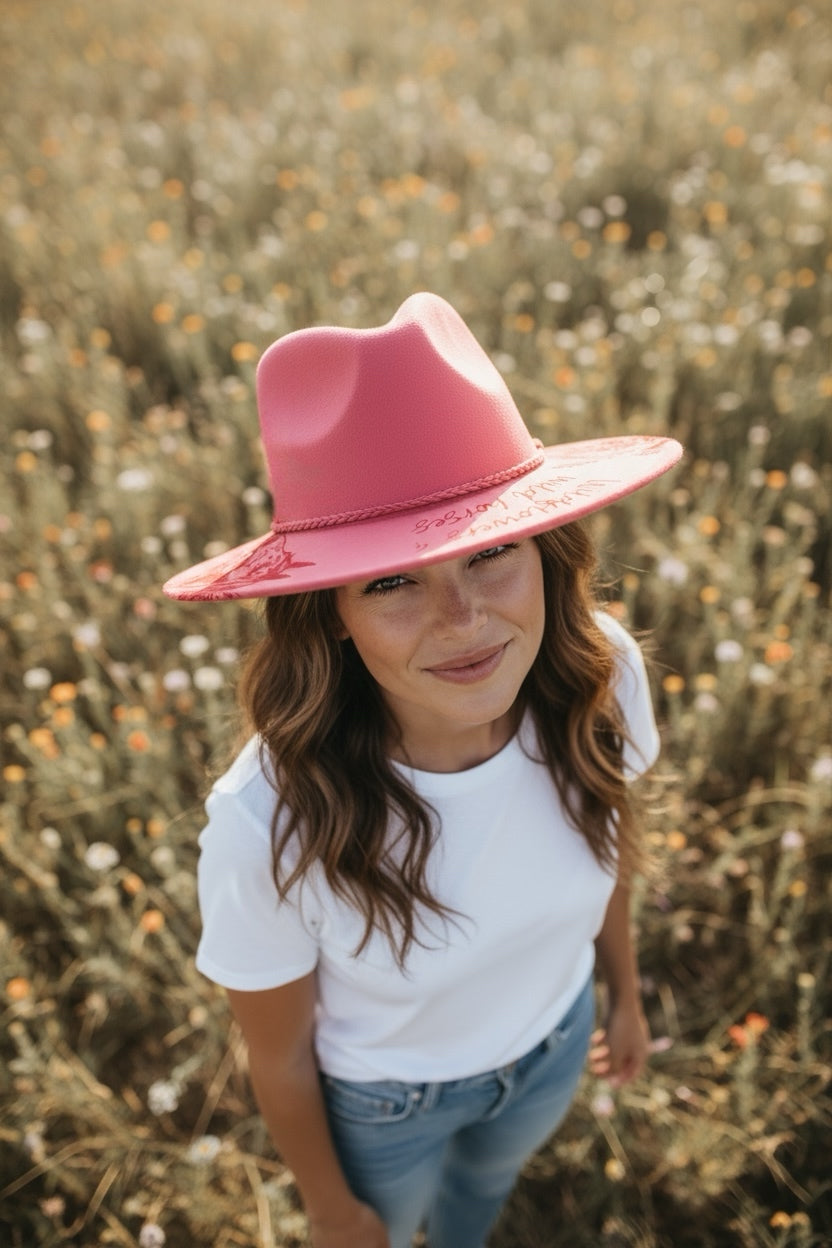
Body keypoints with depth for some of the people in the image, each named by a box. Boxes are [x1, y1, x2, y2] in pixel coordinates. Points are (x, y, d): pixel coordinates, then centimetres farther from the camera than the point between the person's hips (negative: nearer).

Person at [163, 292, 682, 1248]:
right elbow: (278, 1060, -20)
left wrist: (624, 990, 9)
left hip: (553, 1045, 4)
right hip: (383, 1100, -3)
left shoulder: (600, 675, -31)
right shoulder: (269, 827, -41)